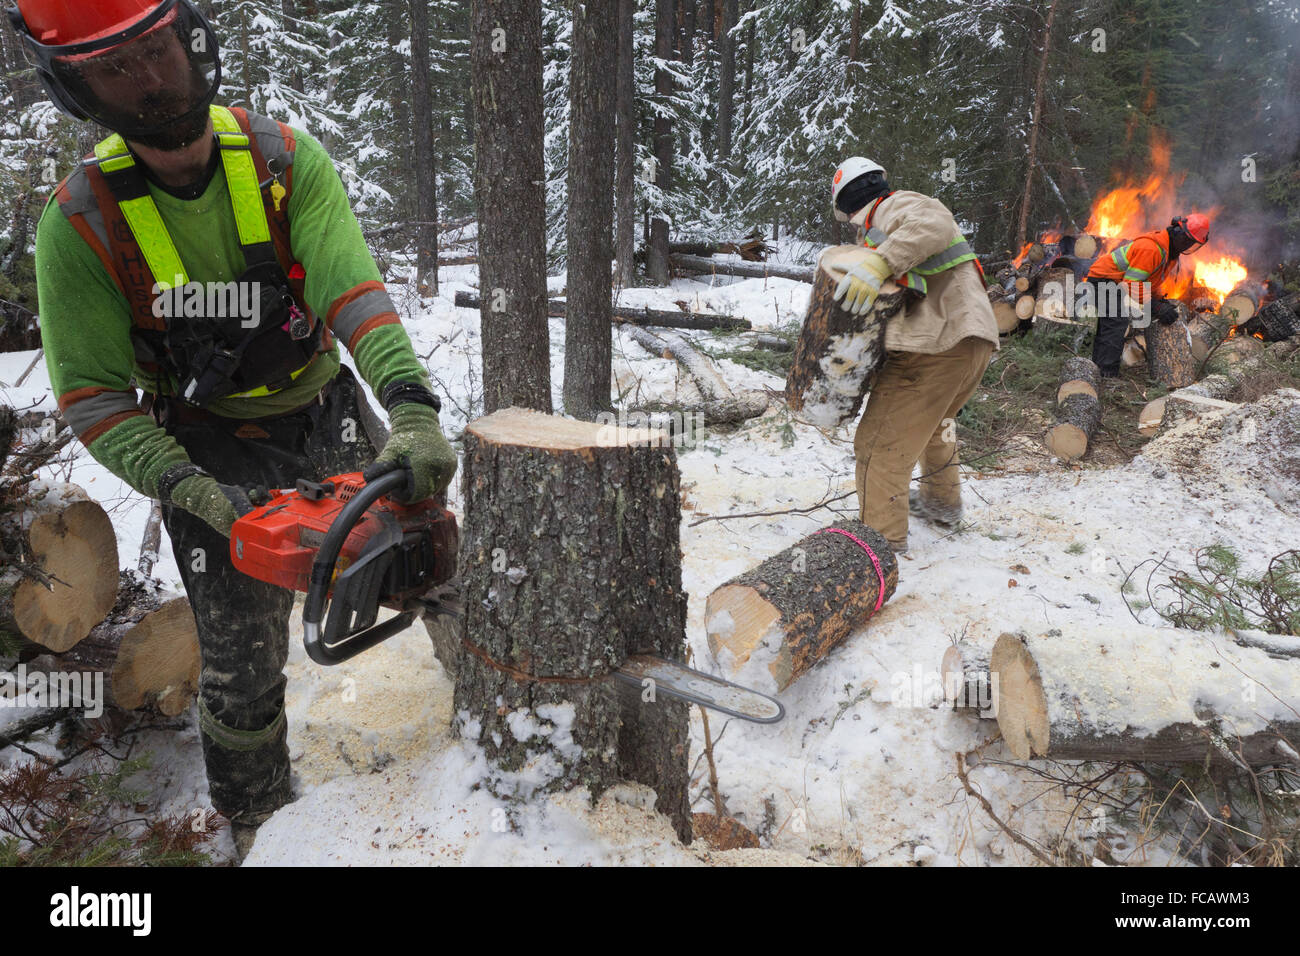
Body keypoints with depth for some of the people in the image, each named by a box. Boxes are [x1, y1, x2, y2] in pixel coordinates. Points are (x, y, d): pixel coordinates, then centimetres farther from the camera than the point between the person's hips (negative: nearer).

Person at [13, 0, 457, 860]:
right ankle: (259, 824, 29)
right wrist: (195, 494, -29)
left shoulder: (287, 162, -14)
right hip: (211, 448, -1)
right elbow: (94, 400, -13)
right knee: (241, 661, 2)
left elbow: (353, 288, -29)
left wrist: (413, 408, -44)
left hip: (326, 411, 2)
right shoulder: (82, 223, -15)